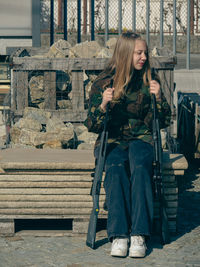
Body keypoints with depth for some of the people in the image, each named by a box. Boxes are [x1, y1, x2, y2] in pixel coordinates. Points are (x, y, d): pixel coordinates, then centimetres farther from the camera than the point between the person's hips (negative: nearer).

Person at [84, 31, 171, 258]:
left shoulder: (148, 82, 8)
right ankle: (118, 235, -38)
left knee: (139, 165, -34)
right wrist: (103, 105, -17)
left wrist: (159, 98, -8)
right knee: (115, 167, -35)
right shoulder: (103, 82, 2)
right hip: (111, 141, -1)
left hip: (140, 139, 1)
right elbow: (91, 126, 2)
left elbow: (165, 122, 10)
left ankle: (139, 235, -39)